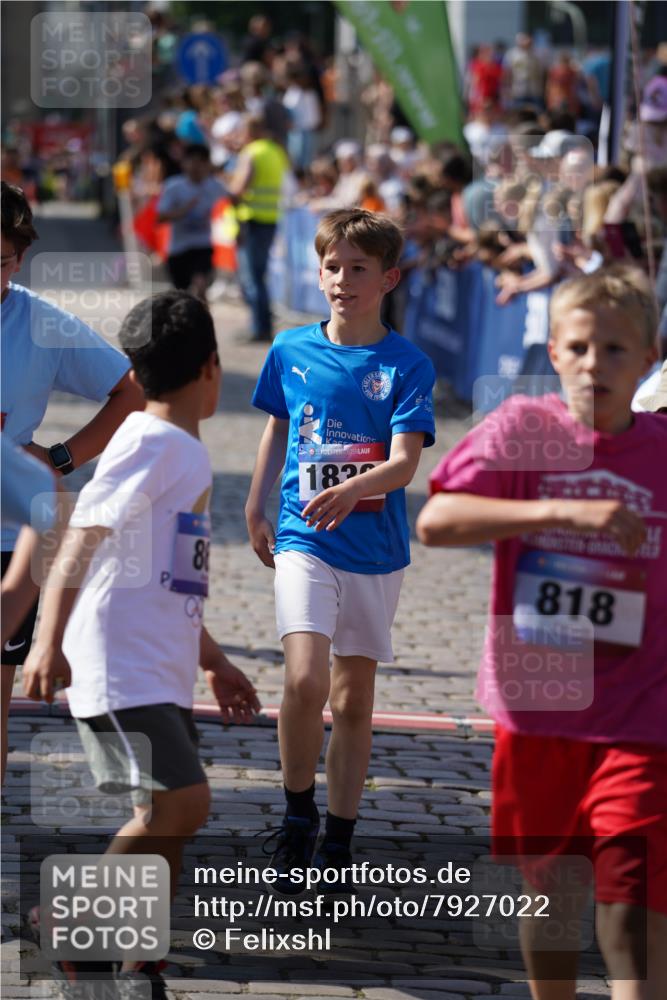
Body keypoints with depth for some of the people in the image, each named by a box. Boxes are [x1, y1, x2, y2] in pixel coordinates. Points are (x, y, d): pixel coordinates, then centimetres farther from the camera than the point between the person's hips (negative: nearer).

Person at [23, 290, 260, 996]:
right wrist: (49, 643, -30)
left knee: (170, 813, 10)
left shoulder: (184, 453, 18)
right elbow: (83, 537, -21)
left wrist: (213, 662, 32)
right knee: (183, 803, -17)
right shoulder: (151, 443, -11)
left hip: (160, 670, 10)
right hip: (123, 666, -10)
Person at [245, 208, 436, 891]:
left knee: (354, 698, 8)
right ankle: (297, 816, 1)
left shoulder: (408, 365, -6)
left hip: (376, 549, 0)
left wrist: (351, 489, -35)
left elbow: (404, 462, -16)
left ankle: (338, 846, 20)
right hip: (304, 541, 0)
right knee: (307, 680, -19)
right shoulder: (291, 350, 1)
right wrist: (255, 511, 21)